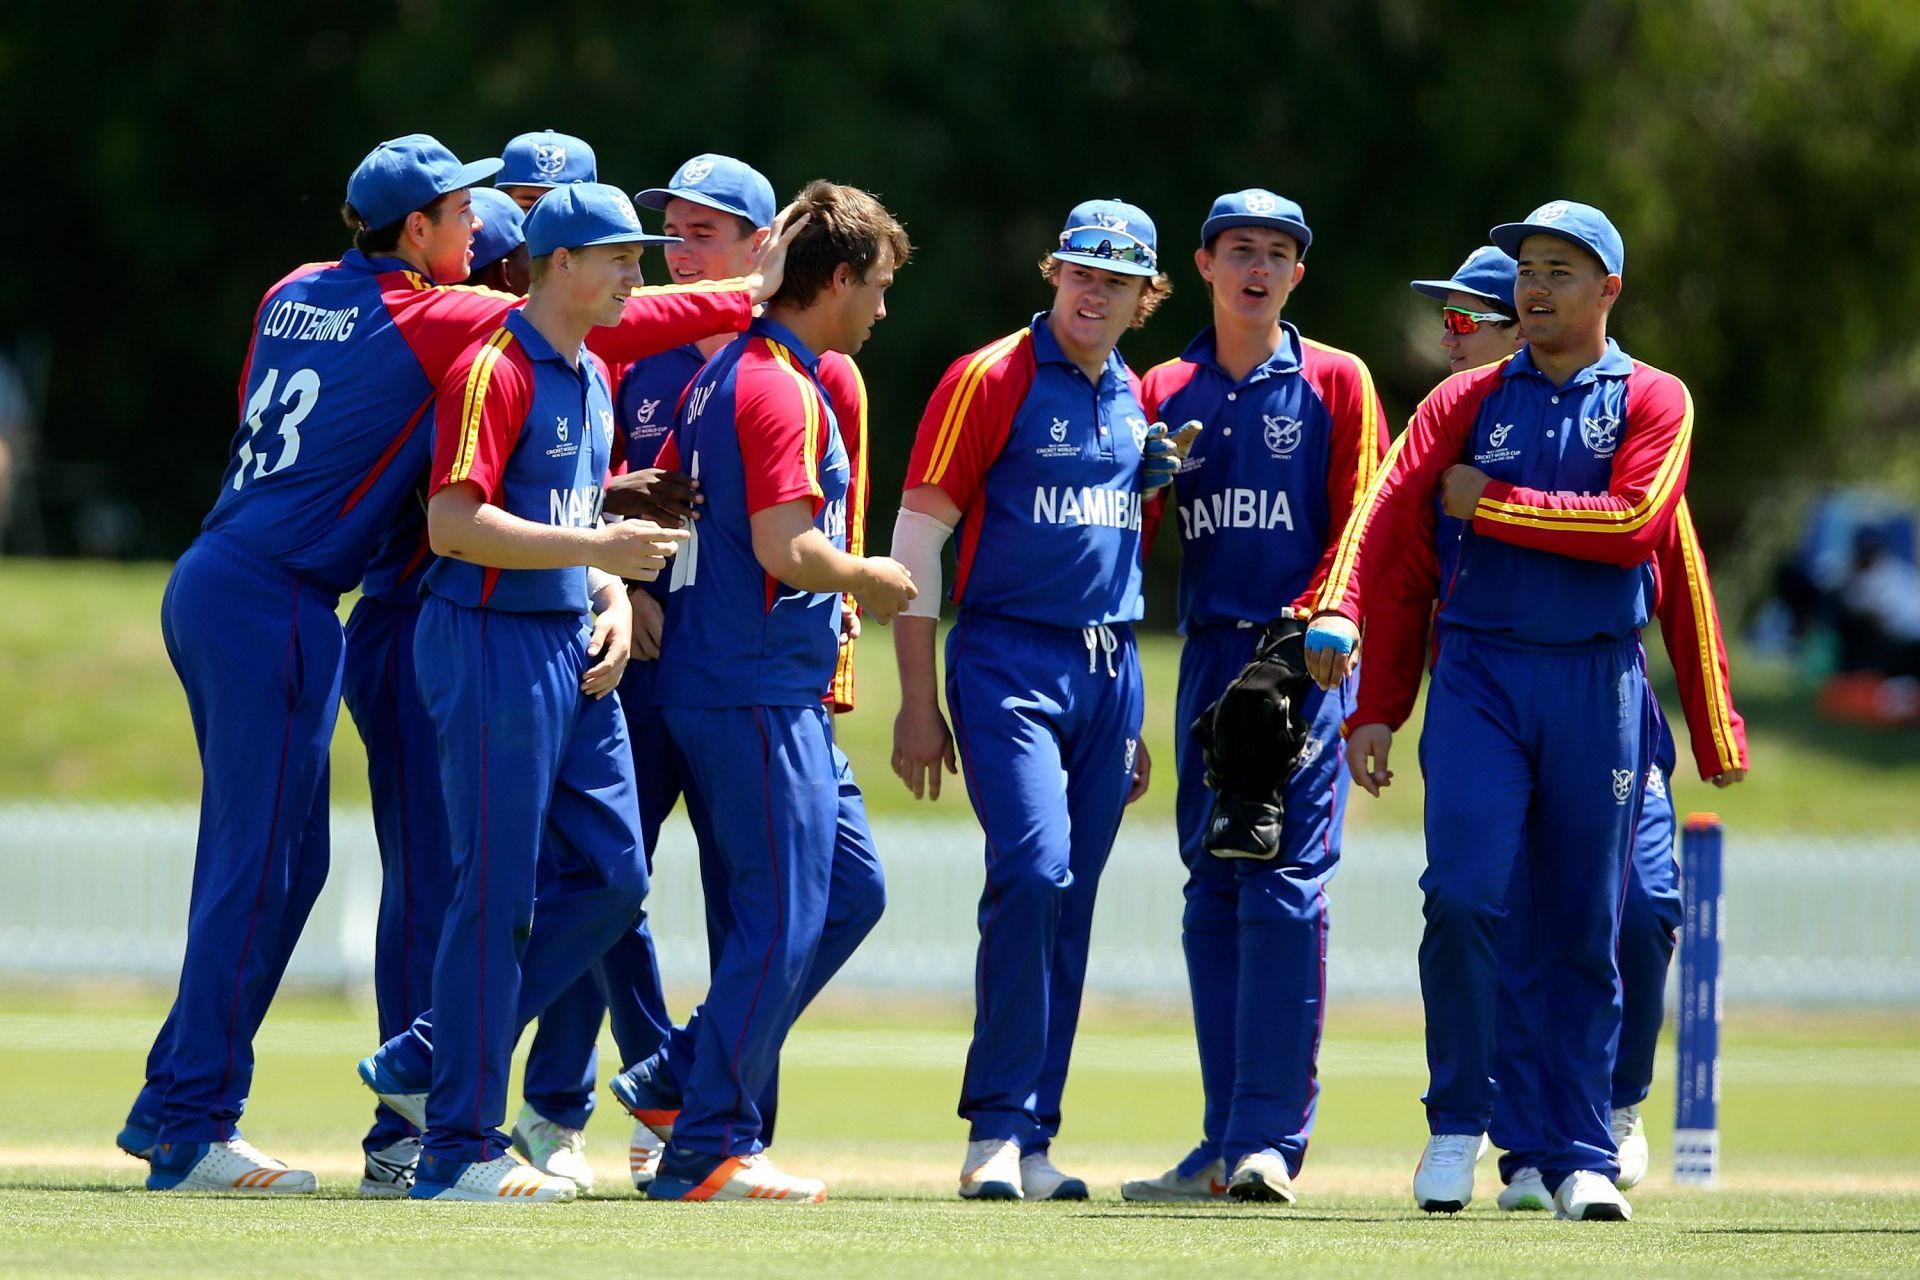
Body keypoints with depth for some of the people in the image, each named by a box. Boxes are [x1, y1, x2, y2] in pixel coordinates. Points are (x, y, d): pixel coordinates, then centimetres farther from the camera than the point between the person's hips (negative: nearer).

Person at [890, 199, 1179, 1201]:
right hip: (1010, 659, -6)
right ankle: (996, 1132, -15)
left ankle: (1031, 1143, 10)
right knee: (1033, 873, -20)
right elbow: (917, 536, -6)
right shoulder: (991, 379, -4)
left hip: (1108, 672, 6)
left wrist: (1132, 717, 20)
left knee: (1069, 906, 5)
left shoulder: (1133, 401, 15)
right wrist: (919, 702, -10)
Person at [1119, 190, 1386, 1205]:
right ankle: (1224, 1145, 8)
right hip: (1209, 656, 5)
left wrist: (1316, 621, -18)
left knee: (1285, 885, -11)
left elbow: (1359, 523, -3)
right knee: (1213, 891, 5)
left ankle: (1268, 1137, -14)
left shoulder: (1334, 384, 3)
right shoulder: (1167, 393, 13)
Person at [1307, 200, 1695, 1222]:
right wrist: (1339, 608, -21)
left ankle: (1579, 1158, 10)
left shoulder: (1651, 401, 6)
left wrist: (1493, 506, -7)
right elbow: (1390, 504, -4)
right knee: (1462, 891, -16)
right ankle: (1456, 1122, -1)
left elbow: (1633, 524, -11)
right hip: (1480, 675, 0)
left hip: (1598, 684, 0)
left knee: (1583, 929, 4)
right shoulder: (1468, 400, 10)